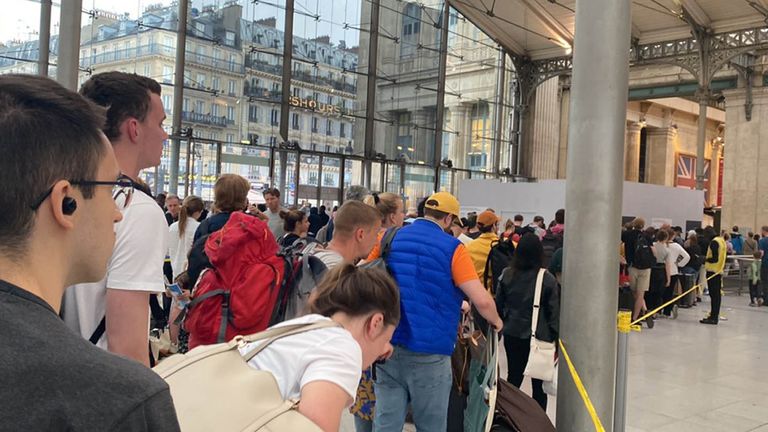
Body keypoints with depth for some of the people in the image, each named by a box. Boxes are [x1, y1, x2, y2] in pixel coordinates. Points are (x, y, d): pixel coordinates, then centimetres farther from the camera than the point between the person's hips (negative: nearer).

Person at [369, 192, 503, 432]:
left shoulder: (389, 239, 6)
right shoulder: (452, 248, -6)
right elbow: (482, 301, -11)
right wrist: (495, 321, 9)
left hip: (387, 346, 4)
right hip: (428, 351, -4)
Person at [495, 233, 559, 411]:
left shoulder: (507, 274, -5)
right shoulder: (547, 279, -14)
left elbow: (498, 305, 4)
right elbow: (554, 311, -8)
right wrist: (556, 338, 1)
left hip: (512, 335, 3)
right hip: (539, 337, -3)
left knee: (513, 379, 15)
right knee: (539, 384, 7)